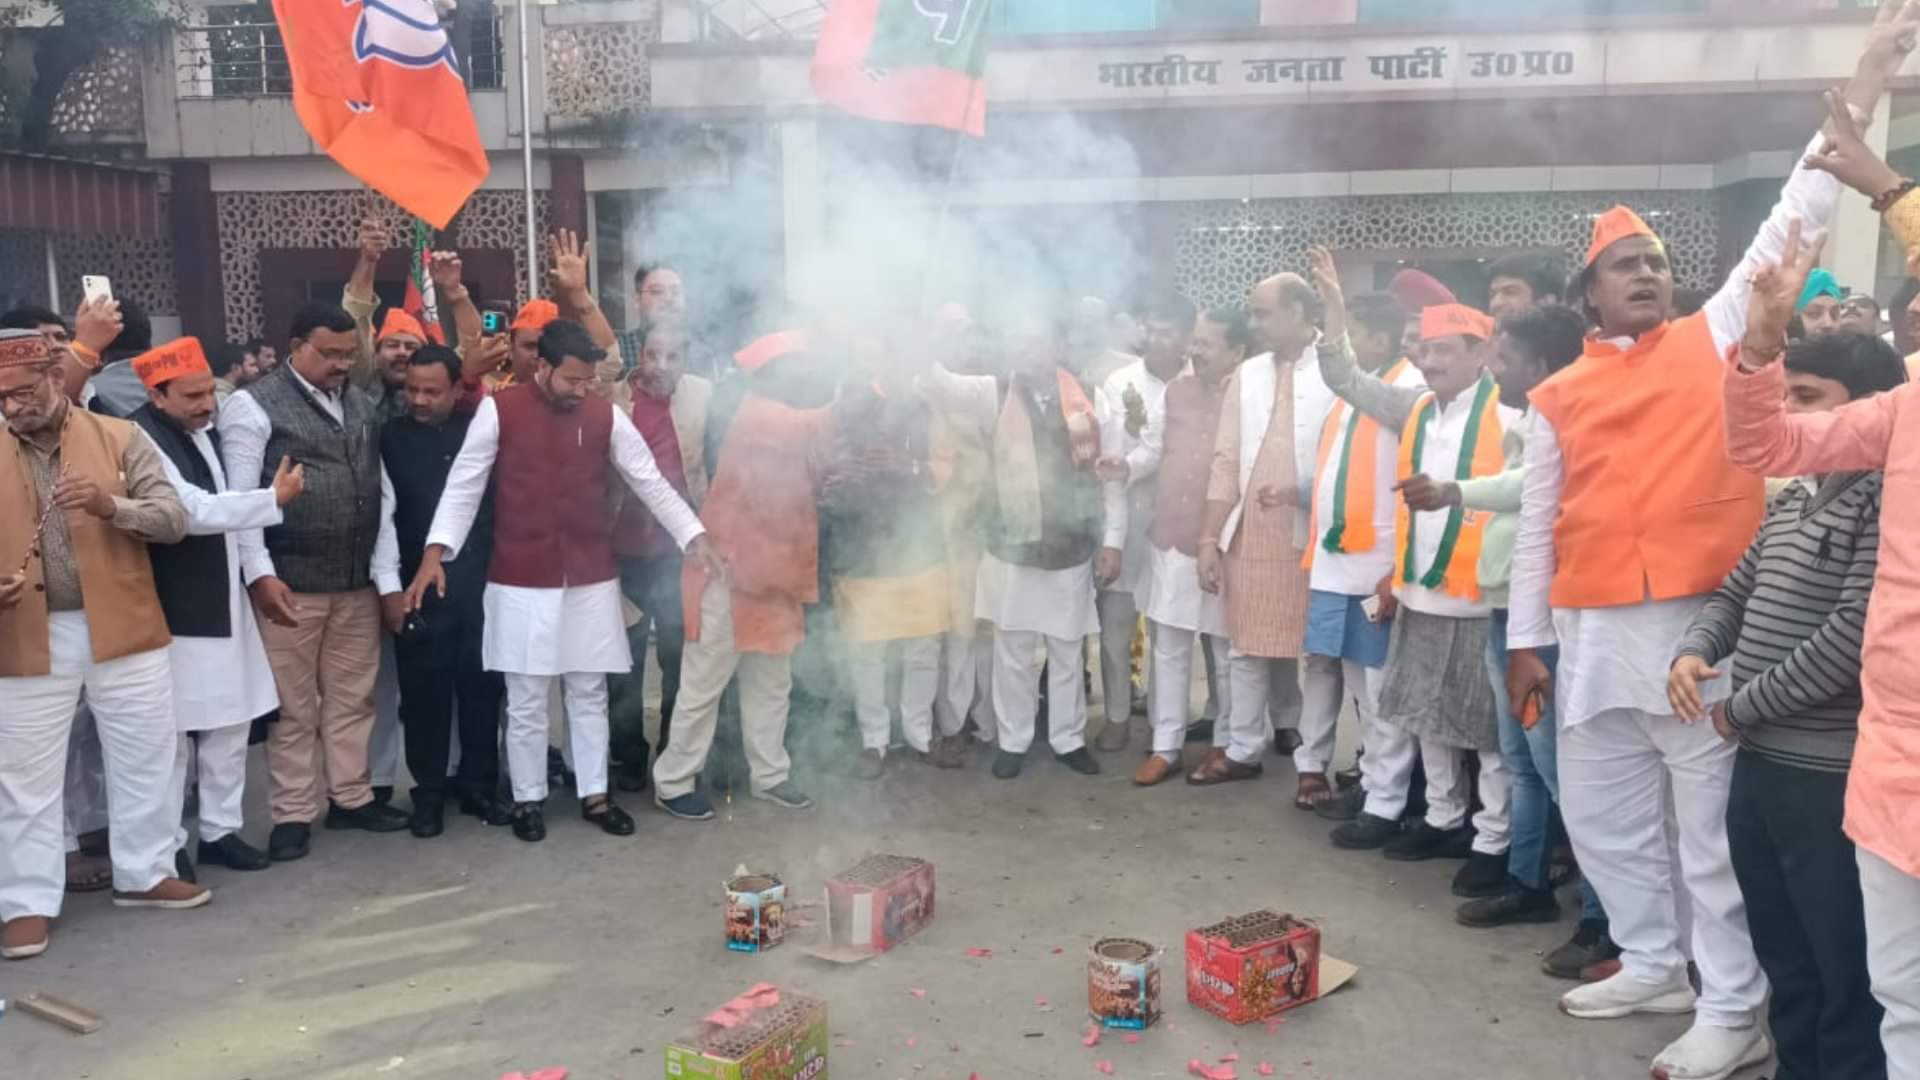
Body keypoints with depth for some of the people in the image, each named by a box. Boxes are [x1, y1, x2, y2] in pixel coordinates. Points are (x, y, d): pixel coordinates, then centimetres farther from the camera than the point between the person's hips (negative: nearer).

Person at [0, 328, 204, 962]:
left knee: (145, 760, 10)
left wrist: (111, 505, -25)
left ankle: (144, 874, 27)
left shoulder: (120, 438, -1)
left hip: (123, 628, 0)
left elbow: (174, 519, -7)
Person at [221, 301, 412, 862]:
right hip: (290, 582, -5)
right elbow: (240, 496, -10)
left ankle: (350, 797, 26)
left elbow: (381, 490, 12)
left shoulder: (362, 404, 11)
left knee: (353, 698, 13)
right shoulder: (254, 405, -5)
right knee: (294, 707, 5)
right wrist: (259, 574, -16)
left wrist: (386, 567, 7)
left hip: (357, 581, 5)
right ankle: (293, 814, 16)